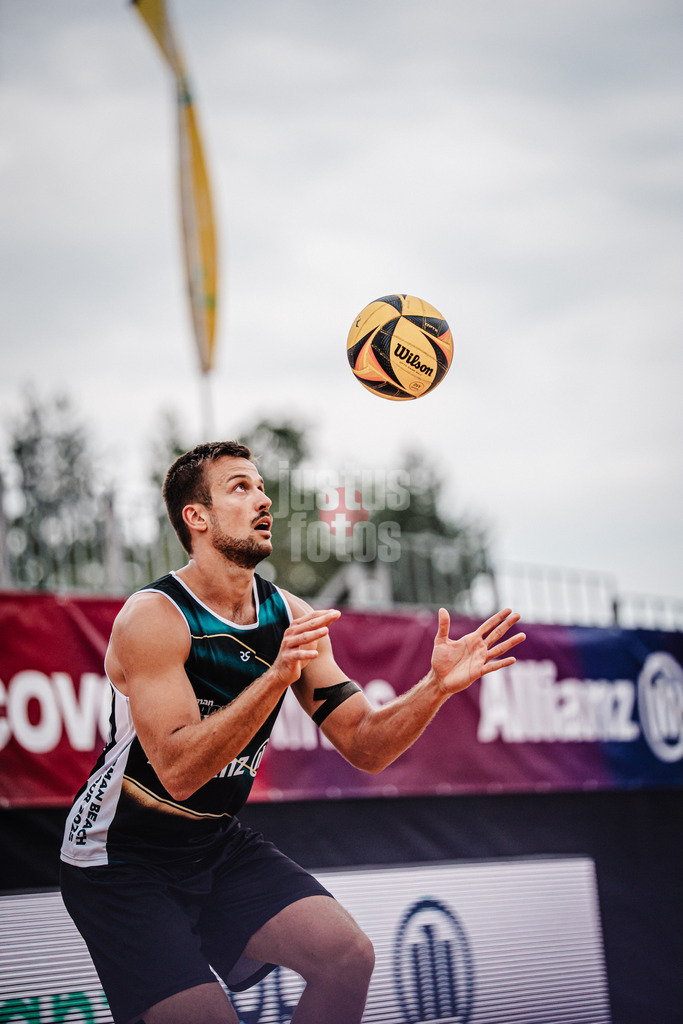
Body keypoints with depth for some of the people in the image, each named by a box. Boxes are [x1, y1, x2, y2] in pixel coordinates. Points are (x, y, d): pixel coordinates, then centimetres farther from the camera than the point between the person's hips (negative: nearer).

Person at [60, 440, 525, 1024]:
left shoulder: (291, 618, -1)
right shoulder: (153, 618, -20)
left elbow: (365, 747, -2)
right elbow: (178, 771, -30)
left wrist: (437, 686, -20)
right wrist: (277, 676, -38)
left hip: (219, 844, 6)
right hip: (120, 860, -6)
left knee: (349, 957, -10)